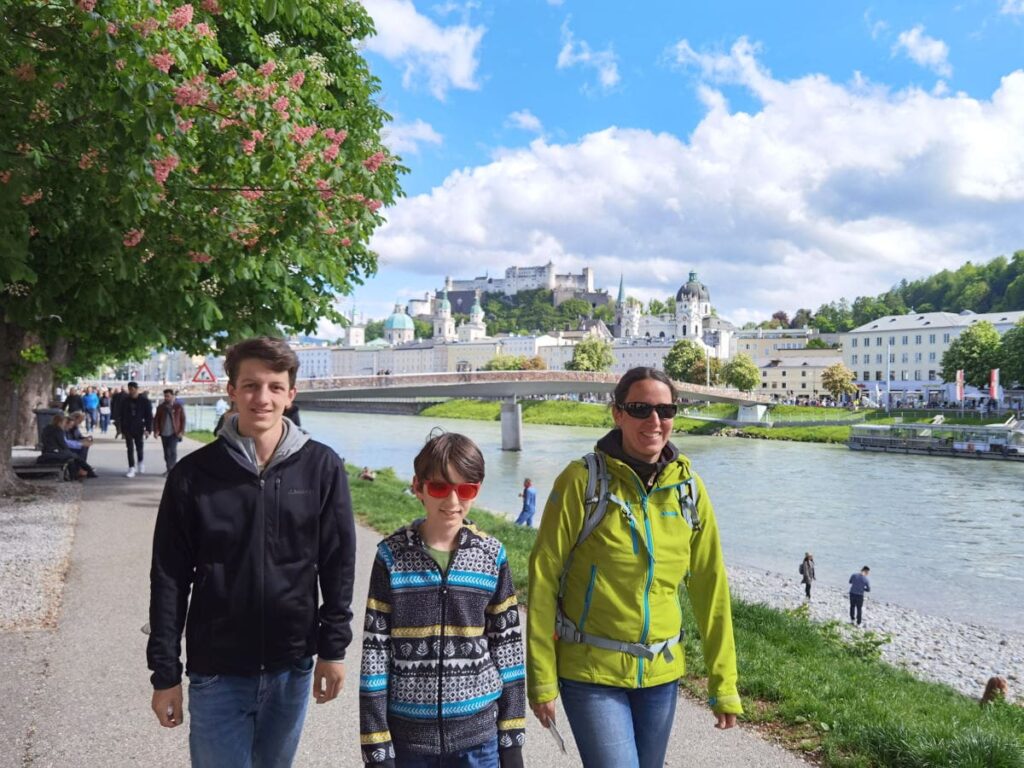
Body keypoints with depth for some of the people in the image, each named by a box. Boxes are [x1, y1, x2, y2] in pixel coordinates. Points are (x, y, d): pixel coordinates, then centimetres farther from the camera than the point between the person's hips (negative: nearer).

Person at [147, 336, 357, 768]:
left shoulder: (322, 468, -5)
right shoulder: (194, 473, -7)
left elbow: (337, 564, 0)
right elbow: (169, 578, -3)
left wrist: (333, 649, 0)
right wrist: (165, 673, -2)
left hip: (293, 668, 1)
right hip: (216, 671, -1)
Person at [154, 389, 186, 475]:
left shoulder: (179, 406, 0)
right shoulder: (160, 407, 7)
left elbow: (183, 419, 0)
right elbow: (156, 419, 8)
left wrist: (181, 431, -7)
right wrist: (156, 430, -4)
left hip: (174, 433, -4)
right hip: (164, 433, 4)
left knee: (172, 450, -13)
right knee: (166, 452, 10)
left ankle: (172, 469, -10)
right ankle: (169, 469, 20)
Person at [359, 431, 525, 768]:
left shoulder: (492, 556, -2)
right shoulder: (392, 556, -6)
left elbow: (507, 646, 4)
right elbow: (374, 651, -4)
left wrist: (512, 738, 4)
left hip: (479, 735, 1)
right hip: (408, 735, -1)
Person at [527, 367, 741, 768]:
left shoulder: (688, 488, 1)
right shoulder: (583, 480, -12)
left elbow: (710, 587, 5)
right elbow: (544, 579, -10)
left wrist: (724, 684, 6)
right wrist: (542, 680, -10)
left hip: (661, 673, 4)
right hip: (591, 672, -4)